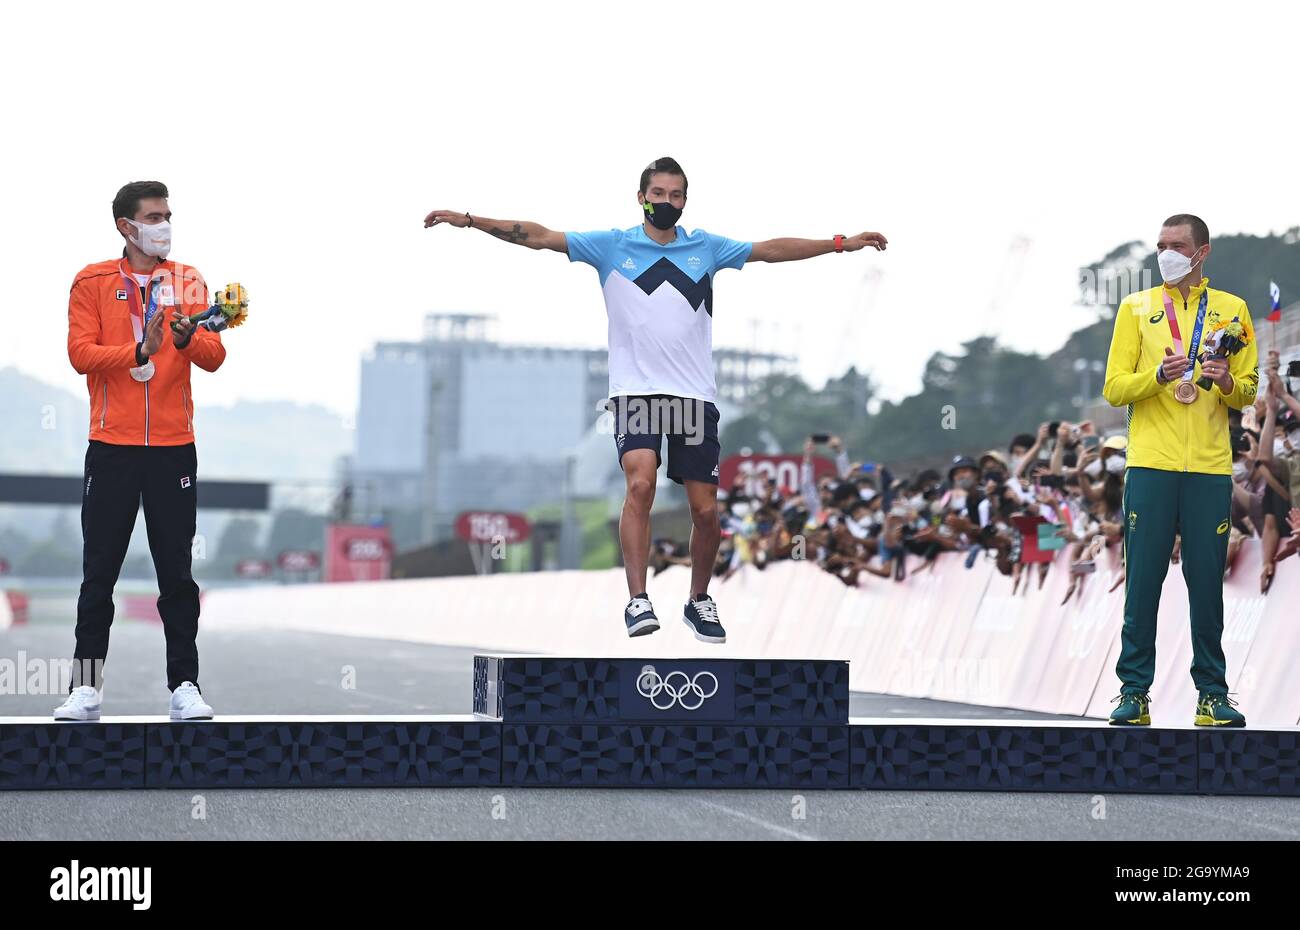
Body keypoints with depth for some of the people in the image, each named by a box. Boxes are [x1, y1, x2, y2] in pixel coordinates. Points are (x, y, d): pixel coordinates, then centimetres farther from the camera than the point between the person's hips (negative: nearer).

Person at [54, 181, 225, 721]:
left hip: (173, 448, 1)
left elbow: (213, 357, 0)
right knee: (99, 574, 2)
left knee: (177, 574, 2)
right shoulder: (93, 282, 4)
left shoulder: (188, 282, 8)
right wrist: (138, 353, -20)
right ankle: (86, 688, 7)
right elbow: (80, 352, -7)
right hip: (112, 447, -1)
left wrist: (188, 338, -21)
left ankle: (184, 688, 5)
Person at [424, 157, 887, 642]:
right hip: (635, 391, -2)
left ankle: (699, 600, 24)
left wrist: (841, 243, 6)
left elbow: (771, 249, 12)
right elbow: (539, 236, 0)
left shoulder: (706, 247, 10)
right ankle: (637, 601, -22)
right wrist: (468, 220, -8)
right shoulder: (612, 246, 4)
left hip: (694, 395, 2)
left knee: (706, 509, 1)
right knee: (640, 482, -25)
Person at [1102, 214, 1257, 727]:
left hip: (1210, 468, 1)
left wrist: (1227, 383, -11)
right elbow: (1114, 388, 3)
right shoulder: (1137, 308, 10)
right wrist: (1159, 376, -14)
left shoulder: (1232, 310, 12)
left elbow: (1249, 391, 12)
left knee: (1207, 583, 1)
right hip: (1150, 466, -1)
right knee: (1142, 582, -2)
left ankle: (1212, 694, 7)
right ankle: (1134, 691, 2)